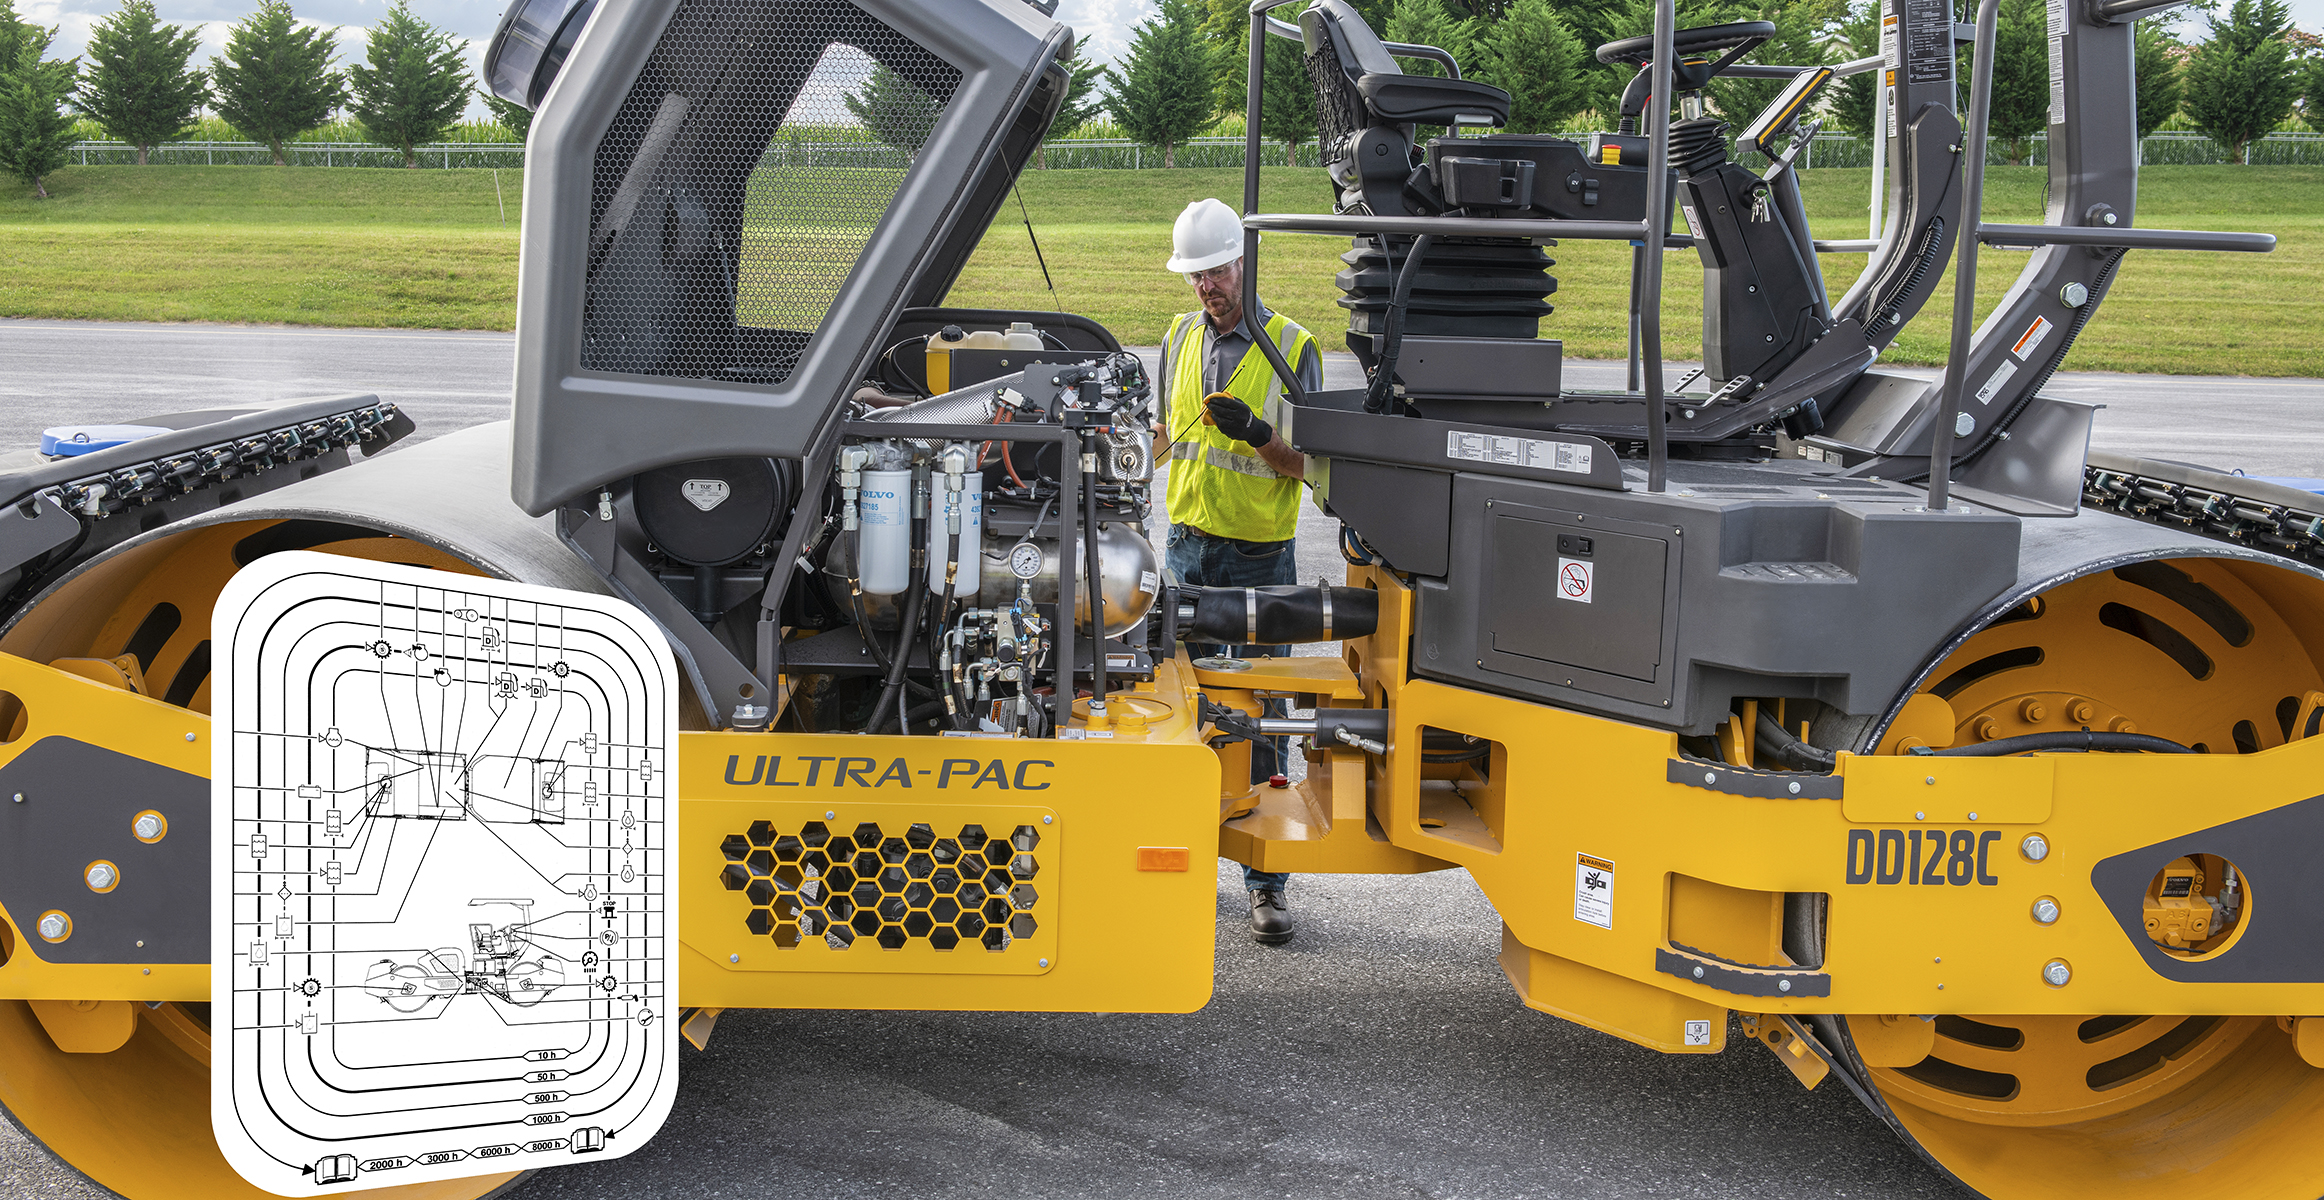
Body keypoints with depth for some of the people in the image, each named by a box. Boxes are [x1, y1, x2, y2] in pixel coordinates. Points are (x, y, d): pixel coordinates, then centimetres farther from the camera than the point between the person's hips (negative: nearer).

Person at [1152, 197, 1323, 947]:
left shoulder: (1291, 346, -6)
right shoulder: (1180, 338, 8)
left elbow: (1309, 463, -8)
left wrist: (1256, 432, -24)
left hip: (1262, 557, -4)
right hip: (1189, 548, 4)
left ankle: (1266, 882, 3)